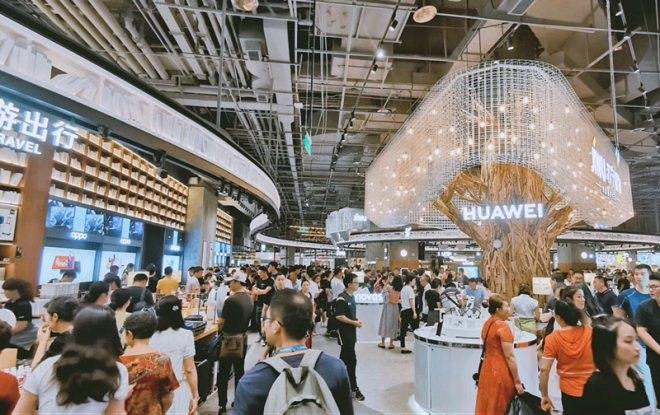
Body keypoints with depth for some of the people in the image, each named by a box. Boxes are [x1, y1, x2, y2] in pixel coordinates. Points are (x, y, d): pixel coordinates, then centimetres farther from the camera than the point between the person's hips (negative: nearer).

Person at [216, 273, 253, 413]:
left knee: (223, 373, 5)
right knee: (239, 371, 16)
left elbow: (221, 322, -15)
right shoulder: (249, 299, 1)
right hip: (243, 338, 7)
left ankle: (222, 404, 12)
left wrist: (218, 330, 4)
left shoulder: (231, 300, -21)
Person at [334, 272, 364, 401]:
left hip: (351, 330, 9)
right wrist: (354, 323, -17)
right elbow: (339, 316, -22)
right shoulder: (341, 298, -18)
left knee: (345, 356, 16)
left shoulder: (351, 297, 10)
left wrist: (357, 320, 4)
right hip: (344, 331, -9)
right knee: (351, 359, -6)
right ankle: (354, 388, 1)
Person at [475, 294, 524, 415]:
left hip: (487, 369, 7)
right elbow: (509, 357, -17)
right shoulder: (503, 326, -17)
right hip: (501, 371, -7)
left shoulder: (487, 324, 7)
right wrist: (517, 381, -12)